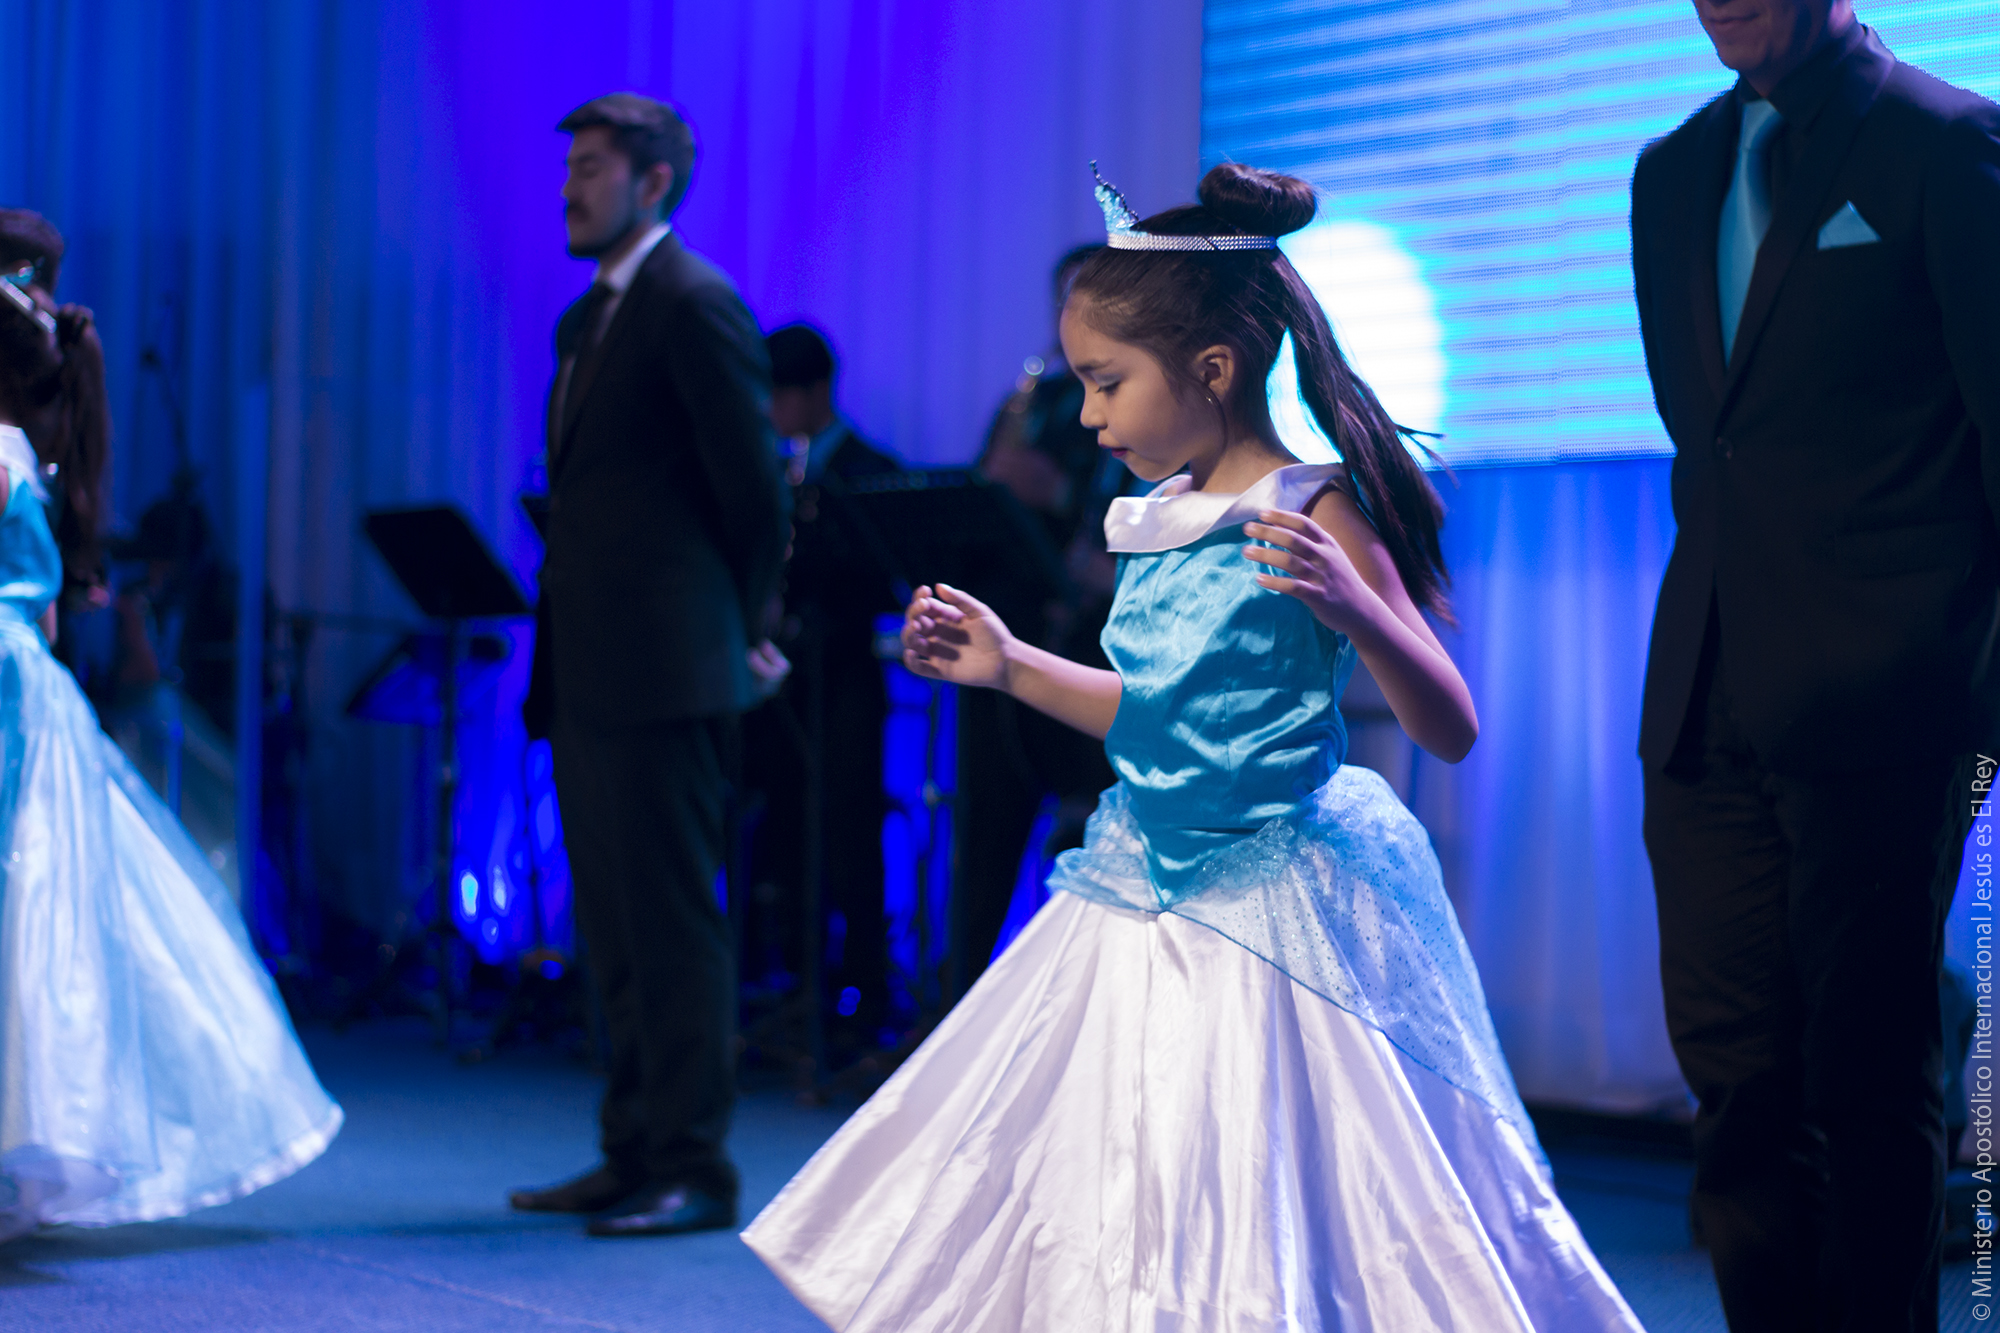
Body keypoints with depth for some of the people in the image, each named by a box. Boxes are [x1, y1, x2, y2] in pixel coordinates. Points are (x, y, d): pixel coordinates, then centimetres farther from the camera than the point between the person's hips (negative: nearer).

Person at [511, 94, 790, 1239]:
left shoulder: (697, 308, -11)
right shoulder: (590, 316, 18)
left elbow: (755, 489, -10)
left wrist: (740, 633, 1)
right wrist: (556, 663, 16)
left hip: (664, 672, -10)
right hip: (587, 673, 10)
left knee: (672, 921, -6)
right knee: (614, 927, 13)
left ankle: (694, 1170, -1)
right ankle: (636, 1154, 21)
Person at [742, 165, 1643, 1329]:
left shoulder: (1314, 516, -15)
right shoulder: (1157, 526, 6)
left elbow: (1450, 729, -18)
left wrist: (1352, 610, -34)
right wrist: (1009, 665, 18)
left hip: (1268, 904, -8)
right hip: (1147, 902, 8)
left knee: (1252, 1228, -3)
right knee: (1104, 1220, 13)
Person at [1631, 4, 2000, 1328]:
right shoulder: (1673, 173, 16)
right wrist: (1714, 627, 17)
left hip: (1874, 706, -6)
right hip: (1709, 705, 6)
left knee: (1871, 1080, 0)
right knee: (1736, 1072, 7)